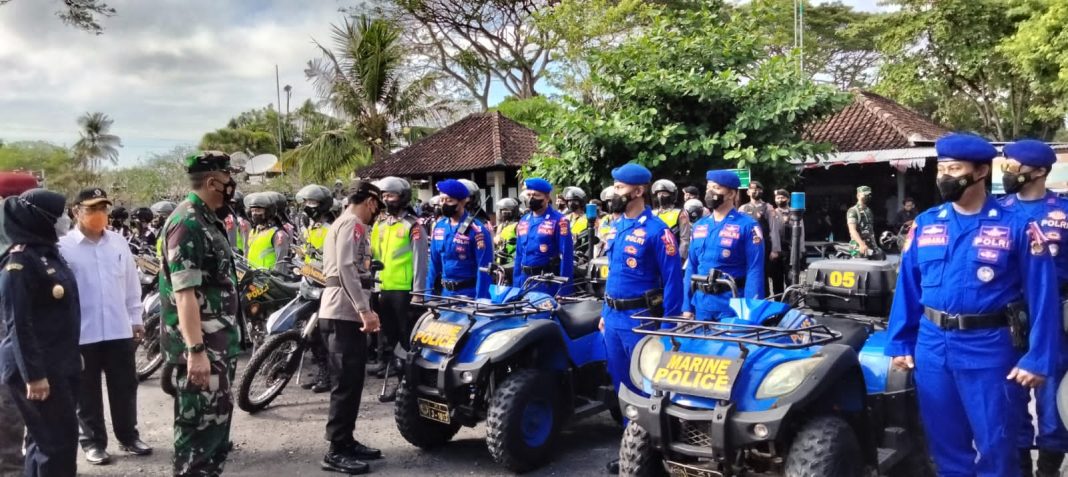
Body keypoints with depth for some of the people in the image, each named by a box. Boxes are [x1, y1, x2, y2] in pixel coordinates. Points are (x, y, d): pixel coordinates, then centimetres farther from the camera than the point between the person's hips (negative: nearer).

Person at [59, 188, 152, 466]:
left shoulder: (119, 242, 4)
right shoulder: (64, 247, -7)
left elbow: (132, 283, 10)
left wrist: (136, 319, 11)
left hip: (119, 329, 3)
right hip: (82, 333, -3)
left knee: (125, 387, 12)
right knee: (87, 392, 10)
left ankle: (128, 436, 26)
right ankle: (93, 441, 23)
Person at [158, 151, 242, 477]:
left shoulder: (208, 220, 13)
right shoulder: (187, 223, -17)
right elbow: (184, 293, -24)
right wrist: (195, 349, -28)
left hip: (219, 341, 10)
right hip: (200, 345, -10)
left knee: (218, 418, 18)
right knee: (201, 424, -2)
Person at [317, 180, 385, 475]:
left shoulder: (342, 223, 23)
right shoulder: (353, 223, -10)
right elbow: (347, 268, -21)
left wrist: (363, 309, 21)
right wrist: (364, 309, -25)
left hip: (342, 312, 11)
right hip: (344, 313, -11)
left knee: (350, 382, 14)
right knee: (347, 383, -8)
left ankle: (345, 442, 21)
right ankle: (336, 451, -4)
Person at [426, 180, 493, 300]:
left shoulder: (476, 230, -15)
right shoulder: (439, 226, 5)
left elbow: (484, 269, -15)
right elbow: (434, 262, 12)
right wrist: (429, 293, 10)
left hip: (469, 294, -6)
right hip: (445, 292, 6)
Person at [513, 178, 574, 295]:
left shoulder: (558, 220, -8)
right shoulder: (524, 221, 12)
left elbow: (566, 256, -12)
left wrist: (564, 288, -15)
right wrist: (515, 284, 13)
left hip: (548, 282, -6)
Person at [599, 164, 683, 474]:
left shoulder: (656, 230, -14)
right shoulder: (615, 227, 11)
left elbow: (672, 279, -14)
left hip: (640, 318, -8)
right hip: (613, 317, 8)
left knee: (643, 386, 2)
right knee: (621, 384, 15)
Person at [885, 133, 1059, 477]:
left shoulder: (1016, 225, -5)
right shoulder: (925, 224, 5)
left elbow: (1042, 296, -6)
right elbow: (907, 288, 8)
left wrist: (1038, 358, -11)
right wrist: (900, 343, 6)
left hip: (990, 351, -3)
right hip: (931, 349, 4)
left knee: (995, 448, 7)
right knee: (945, 444, 16)